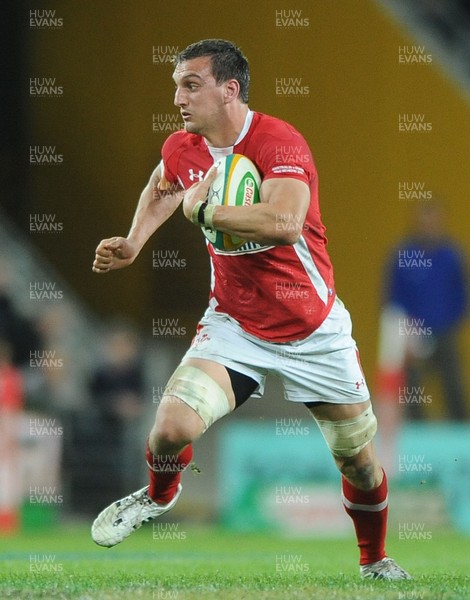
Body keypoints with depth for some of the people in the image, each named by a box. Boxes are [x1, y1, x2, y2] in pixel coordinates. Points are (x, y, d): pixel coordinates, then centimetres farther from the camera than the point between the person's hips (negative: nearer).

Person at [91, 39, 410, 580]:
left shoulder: (278, 142, -22)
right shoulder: (181, 150, -3)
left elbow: (285, 223, -40)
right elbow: (161, 189, 23)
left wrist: (202, 211, -29)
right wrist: (133, 244, 8)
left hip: (314, 330, -3)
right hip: (234, 325, 3)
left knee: (358, 460, 7)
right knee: (173, 427, -21)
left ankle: (375, 563, 35)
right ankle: (158, 496, 13)